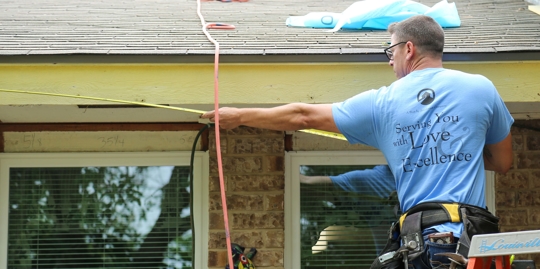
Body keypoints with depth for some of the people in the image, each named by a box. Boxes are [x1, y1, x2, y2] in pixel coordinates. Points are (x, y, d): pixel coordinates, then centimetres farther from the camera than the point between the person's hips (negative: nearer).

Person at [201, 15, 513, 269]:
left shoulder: (381, 103, 6)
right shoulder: (481, 88, 4)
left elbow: (303, 116, 15)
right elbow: (503, 162, 14)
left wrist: (239, 116, 27)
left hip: (418, 240, 1)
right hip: (472, 237, -1)